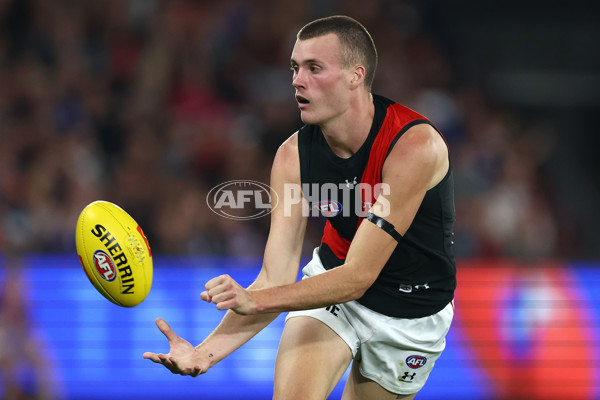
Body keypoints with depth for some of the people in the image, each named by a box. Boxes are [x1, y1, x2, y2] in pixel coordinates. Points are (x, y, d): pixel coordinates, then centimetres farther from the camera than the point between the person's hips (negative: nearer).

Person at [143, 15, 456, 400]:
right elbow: (275, 279, -17)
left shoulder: (416, 145, -30)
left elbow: (358, 276, -31)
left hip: (410, 313, -2)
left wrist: (256, 300, -42)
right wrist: (207, 352, -34)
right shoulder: (294, 156, -15)